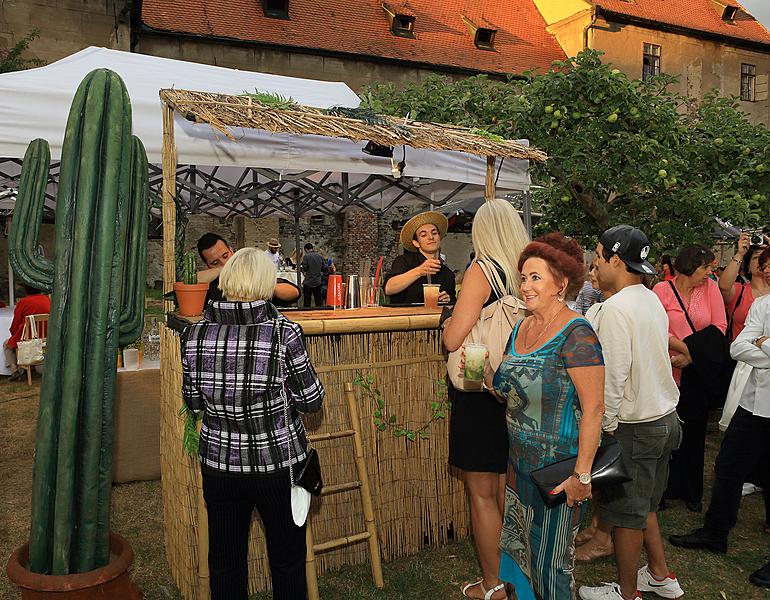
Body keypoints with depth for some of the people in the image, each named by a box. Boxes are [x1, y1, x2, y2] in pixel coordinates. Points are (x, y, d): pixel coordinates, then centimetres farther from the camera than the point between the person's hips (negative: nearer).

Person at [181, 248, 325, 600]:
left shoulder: (195, 334, -8)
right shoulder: (283, 333, -18)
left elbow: (192, 401, 4)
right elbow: (312, 400, -10)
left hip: (219, 462, 3)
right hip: (278, 465, -2)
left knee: (224, 561, 20)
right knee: (287, 559, 18)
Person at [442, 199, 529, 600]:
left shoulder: (482, 270, -16)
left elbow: (453, 339, -23)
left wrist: (450, 320, -1)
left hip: (479, 393, -7)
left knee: (482, 494, 7)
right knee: (506, 489, 21)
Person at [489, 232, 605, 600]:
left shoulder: (575, 334, -19)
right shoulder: (521, 328, 6)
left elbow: (594, 408, -21)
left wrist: (582, 474, -22)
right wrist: (484, 372, -7)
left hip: (558, 466, -7)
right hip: (520, 460, 7)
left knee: (551, 555, 9)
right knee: (519, 540, 20)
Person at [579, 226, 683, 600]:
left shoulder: (615, 309, -22)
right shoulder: (652, 300, 6)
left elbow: (612, 377, -23)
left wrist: (607, 427, -14)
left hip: (634, 427, -9)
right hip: (665, 416, 9)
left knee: (627, 513, 8)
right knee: (643, 505, 23)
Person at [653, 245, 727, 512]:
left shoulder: (710, 288, 1)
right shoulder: (662, 290, -8)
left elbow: (720, 326, -4)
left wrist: (693, 355, -14)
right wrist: (686, 348, -19)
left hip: (699, 372, 3)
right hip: (668, 371, -3)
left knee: (694, 432, 13)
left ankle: (692, 491, 28)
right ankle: (666, 489, 21)